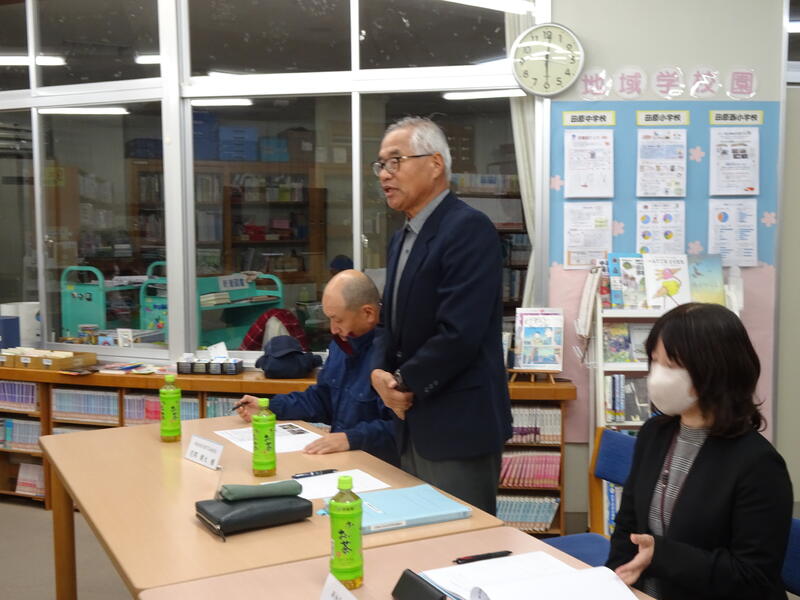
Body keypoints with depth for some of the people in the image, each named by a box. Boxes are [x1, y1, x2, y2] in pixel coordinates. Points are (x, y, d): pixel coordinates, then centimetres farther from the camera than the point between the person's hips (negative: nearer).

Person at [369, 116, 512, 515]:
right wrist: (381, 372, -2)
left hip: (458, 424, -9)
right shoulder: (403, 238, 14)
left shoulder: (468, 229, -16)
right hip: (416, 424, 9)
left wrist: (405, 383, -12)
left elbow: (459, 332, -24)